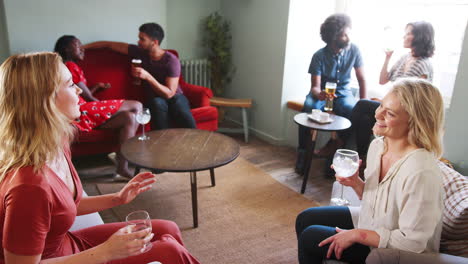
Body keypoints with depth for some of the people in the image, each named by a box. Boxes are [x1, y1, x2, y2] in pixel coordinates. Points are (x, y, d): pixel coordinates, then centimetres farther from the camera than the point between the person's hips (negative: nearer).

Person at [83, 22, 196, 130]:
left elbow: (169, 93, -19)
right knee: (158, 103, -38)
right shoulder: (139, 52, -3)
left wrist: (147, 76, -29)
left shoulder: (171, 60, -15)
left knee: (187, 122, -37)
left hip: (175, 97, -2)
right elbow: (110, 44, 7)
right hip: (155, 100, 3)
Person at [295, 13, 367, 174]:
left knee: (354, 111, -33)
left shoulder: (354, 50, -9)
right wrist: (319, 94, -44)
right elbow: (315, 87, -18)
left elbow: (361, 79, -1)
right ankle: (303, 151, -21)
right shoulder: (319, 56, -15)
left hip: (343, 93, 2)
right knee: (308, 108, -35)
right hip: (322, 93, -1)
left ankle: (335, 144, -12)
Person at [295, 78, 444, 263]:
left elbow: (413, 242, -28)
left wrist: (357, 234, -21)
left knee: (309, 238, -7)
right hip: (369, 220, 8)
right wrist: (355, 182, -13)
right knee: (304, 219, 12)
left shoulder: (420, 172, -33)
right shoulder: (377, 145, -7)